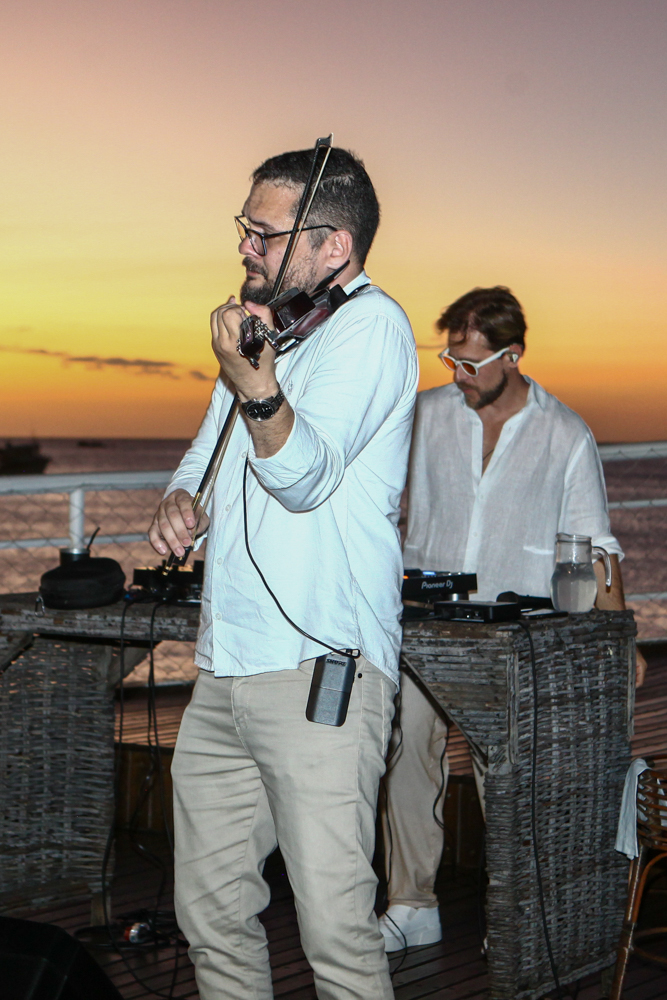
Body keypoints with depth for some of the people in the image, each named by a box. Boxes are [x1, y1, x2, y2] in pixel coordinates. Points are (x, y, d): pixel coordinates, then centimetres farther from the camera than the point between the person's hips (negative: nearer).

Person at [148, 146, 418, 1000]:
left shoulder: (371, 324, -8)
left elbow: (306, 475, -20)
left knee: (334, 928, -7)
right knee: (210, 912, 14)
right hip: (223, 670, 8)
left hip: (319, 666, -8)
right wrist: (180, 499, 2)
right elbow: (207, 454, 24)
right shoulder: (264, 324, 19)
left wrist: (258, 389, -39)